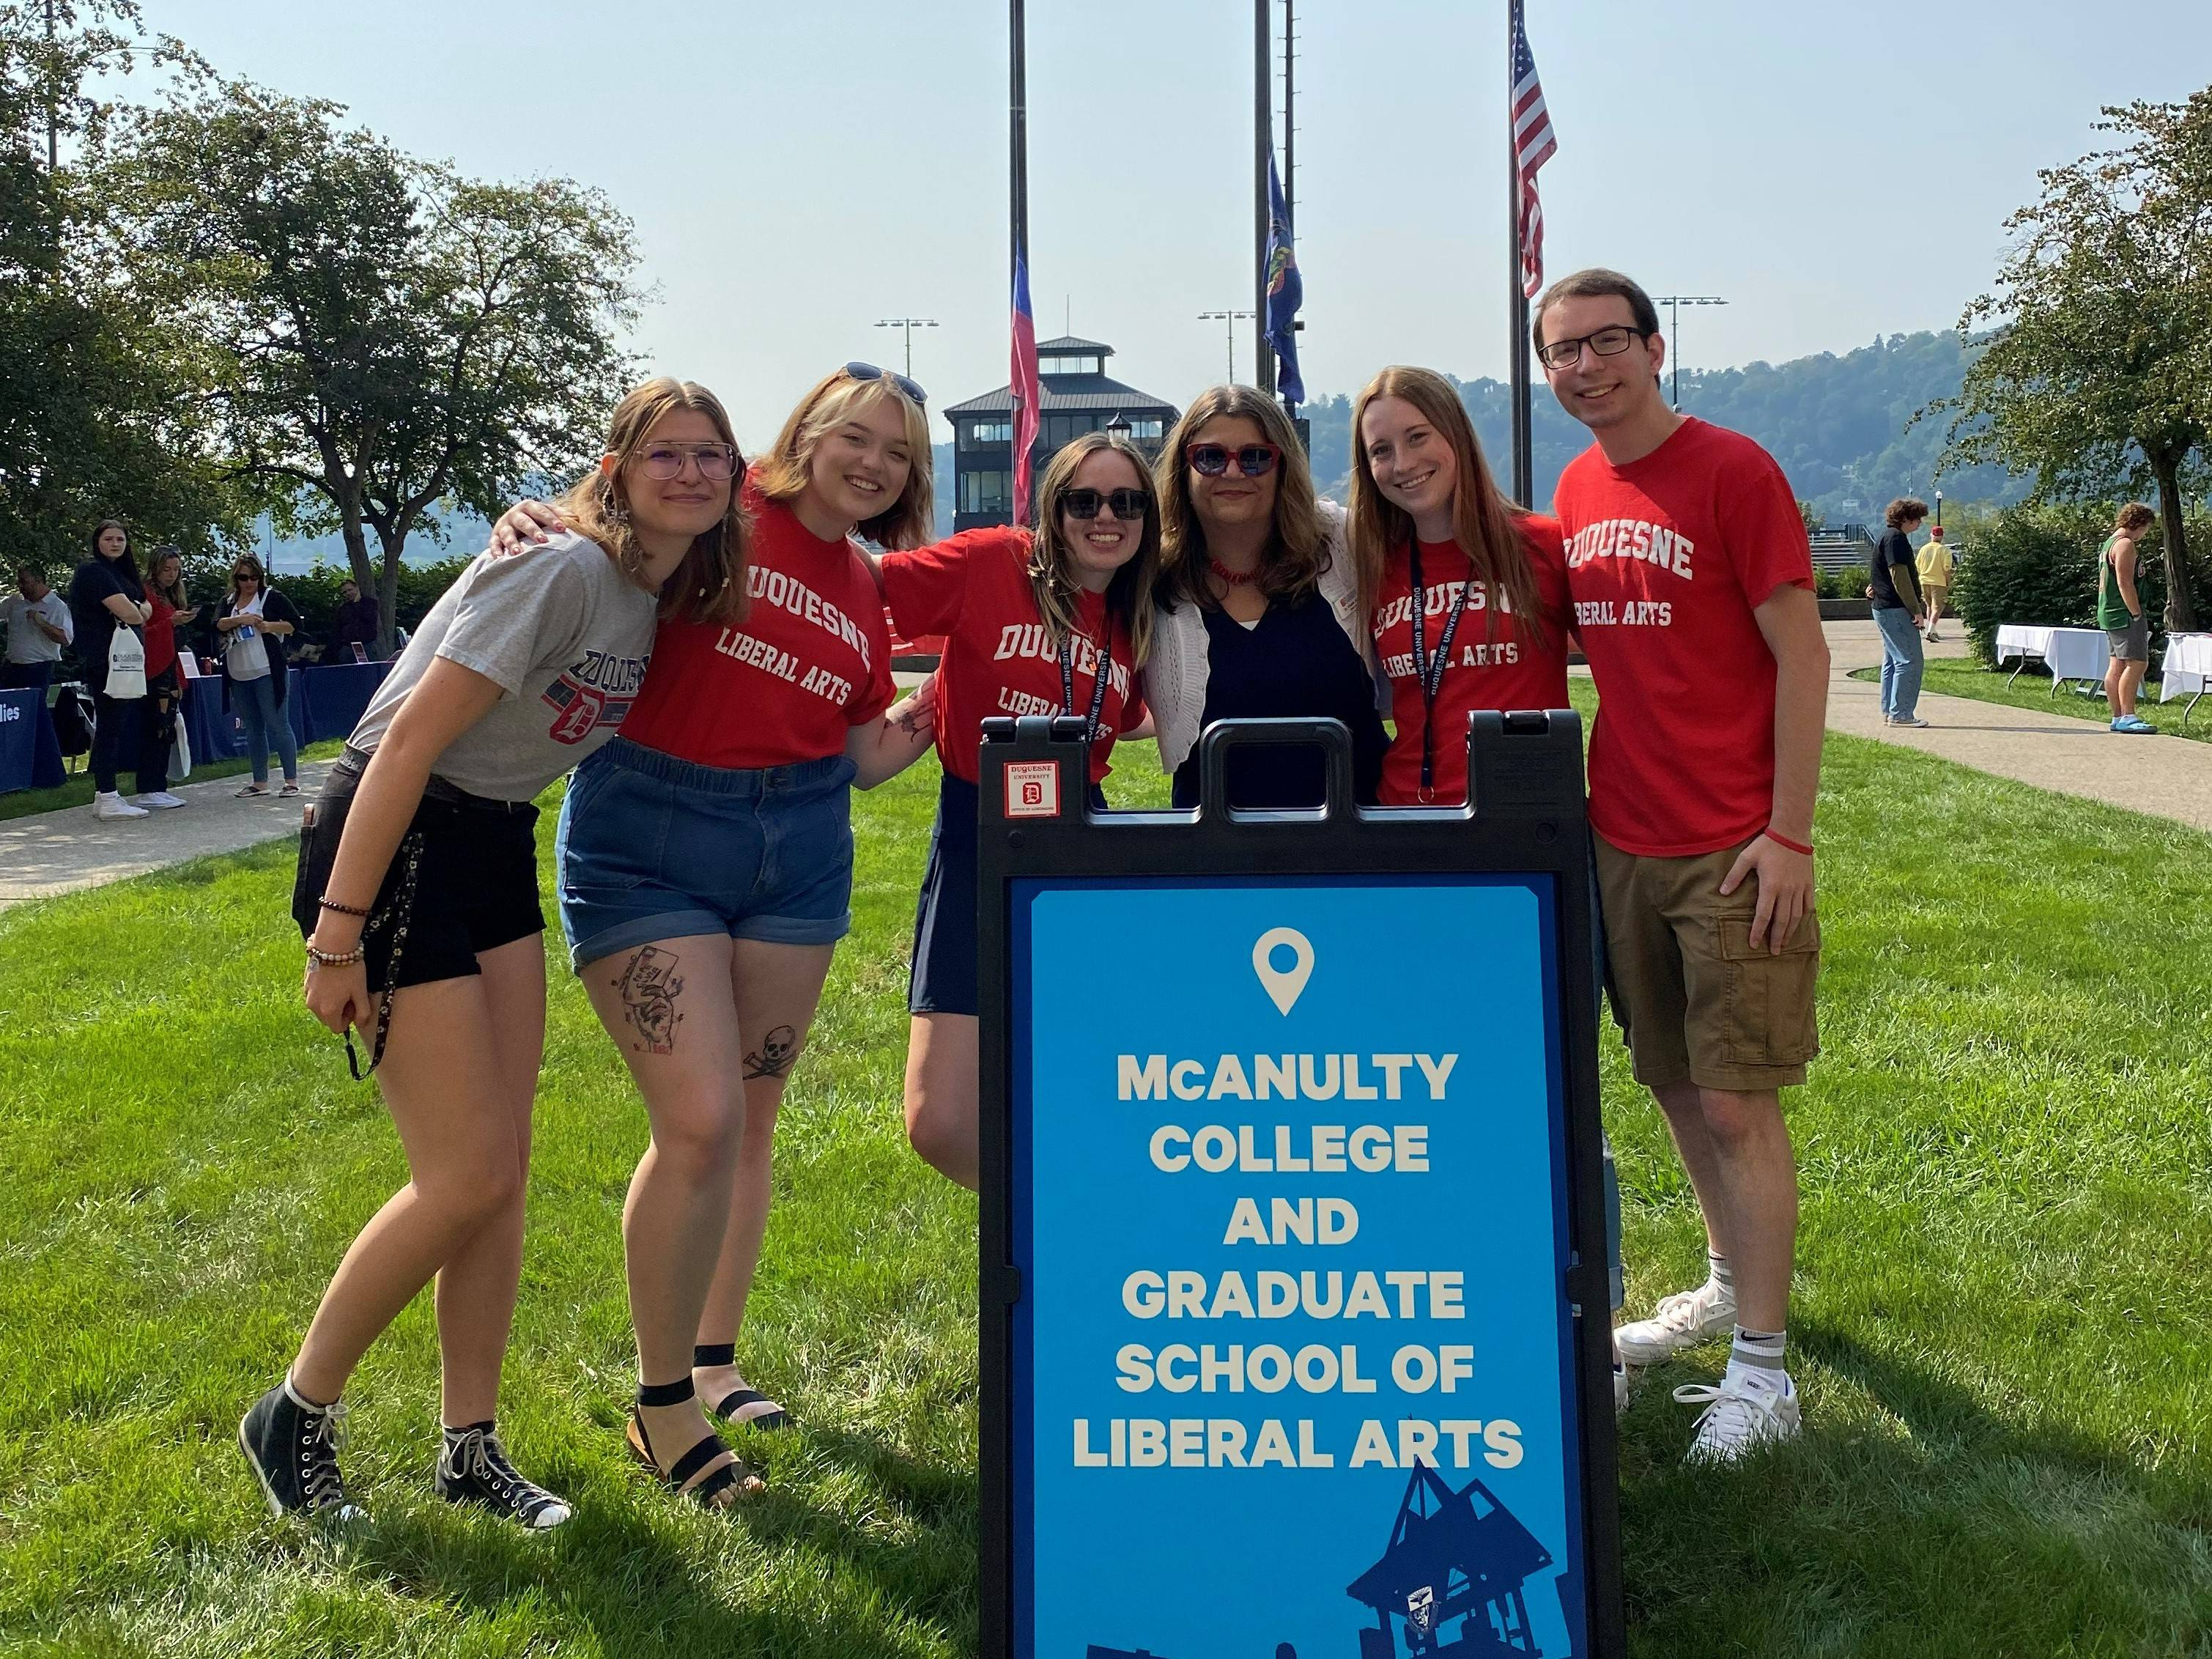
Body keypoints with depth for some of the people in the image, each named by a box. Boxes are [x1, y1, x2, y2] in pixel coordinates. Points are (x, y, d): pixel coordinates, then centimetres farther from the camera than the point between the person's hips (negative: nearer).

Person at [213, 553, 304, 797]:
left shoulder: (272, 597, 1)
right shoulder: (228, 602, 13)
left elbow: (295, 623, -1)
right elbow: (218, 625, -2)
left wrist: (269, 626, -15)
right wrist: (240, 619, -19)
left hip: (268, 673, -5)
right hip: (239, 676, 5)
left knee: (278, 724, -6)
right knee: (253, 728, 10)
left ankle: (292, 780, -3)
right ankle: (260, 782, 15)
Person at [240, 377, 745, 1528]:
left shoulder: (670, 597, 5)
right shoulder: (563, 571, -21)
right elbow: (411, 741, -22)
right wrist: (337, 934, -23)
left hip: (496, 847, 8)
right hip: (391, 841, -8)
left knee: (504, 1167, 6)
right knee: (468, 1179, -8)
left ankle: (471, 1449, 19)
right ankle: (295, 1418, 13)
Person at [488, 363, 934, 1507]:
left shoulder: (868, 598, 12)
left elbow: (864, 758, 15)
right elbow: (596, 533, 3)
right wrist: (530, 522, -18)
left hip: (798, 848, 6)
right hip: (650, 838, -6)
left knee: (751, 1120, 11)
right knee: (701, 1121, -11)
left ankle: (712, 1364, 28)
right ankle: (660, 1403, 7)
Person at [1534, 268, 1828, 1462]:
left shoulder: (1732, 471, -9)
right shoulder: (1577, 491, 10)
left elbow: (1801, 655, -11)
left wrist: (1789, 833, -15)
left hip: (1732, 848, -6)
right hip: (1622, 840, 6)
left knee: (1737, 1103, -4)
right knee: (1673, 1084, 16)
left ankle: (1762, 1369, 6)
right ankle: (1731, 1283, 35)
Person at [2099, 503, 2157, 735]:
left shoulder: (2109, 542, 20)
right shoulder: (2125, 544, -12)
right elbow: (2125, 583, -20)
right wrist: (2137, 615, -18)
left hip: (2110, 613, 11)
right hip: (2125, 613, -11)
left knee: (2117, 664, 10)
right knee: (2137, 663, -12)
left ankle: (2118, 717, 13)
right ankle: (2128, 717, -15)